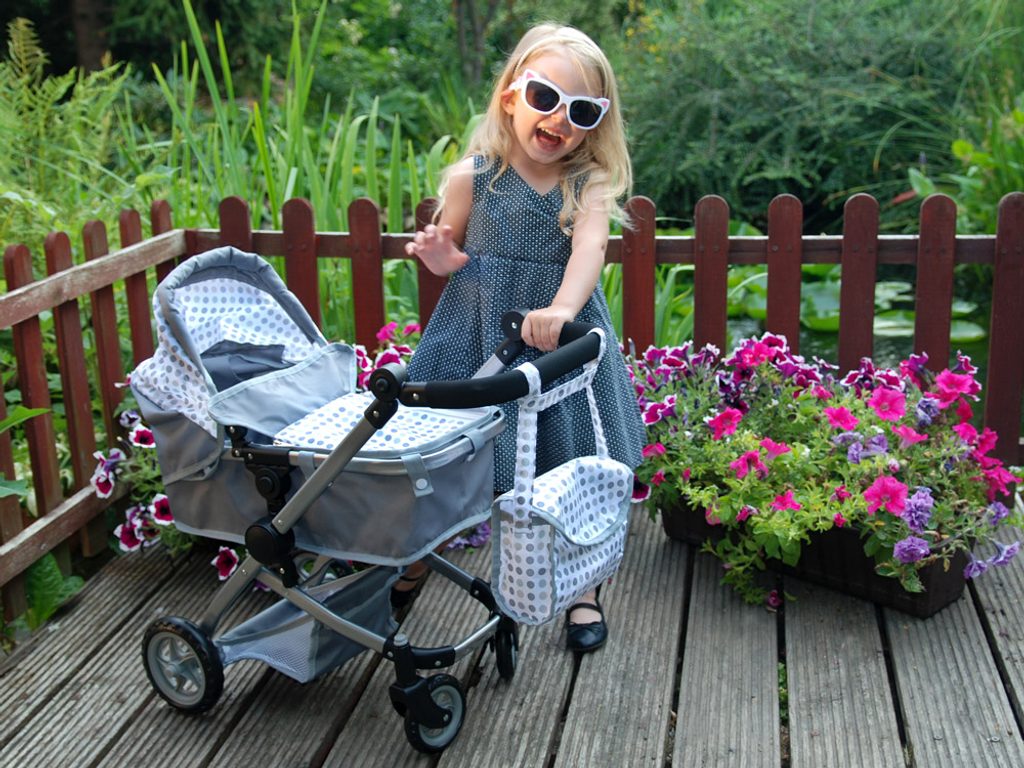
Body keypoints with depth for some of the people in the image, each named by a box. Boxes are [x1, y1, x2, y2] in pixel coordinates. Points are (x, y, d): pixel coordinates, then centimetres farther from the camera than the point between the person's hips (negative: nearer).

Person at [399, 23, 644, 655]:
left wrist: (561, 308, -43)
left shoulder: (590, 184, -7)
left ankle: (583, 591, 25)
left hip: (562, 334, 0)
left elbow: (589, 251, -25)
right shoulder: (473, 176, -4)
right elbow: (450, 251, 9)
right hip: (477, 333, 1)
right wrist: (440, 257, -15)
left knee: (571, 471, 6)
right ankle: (413, 561, 35)